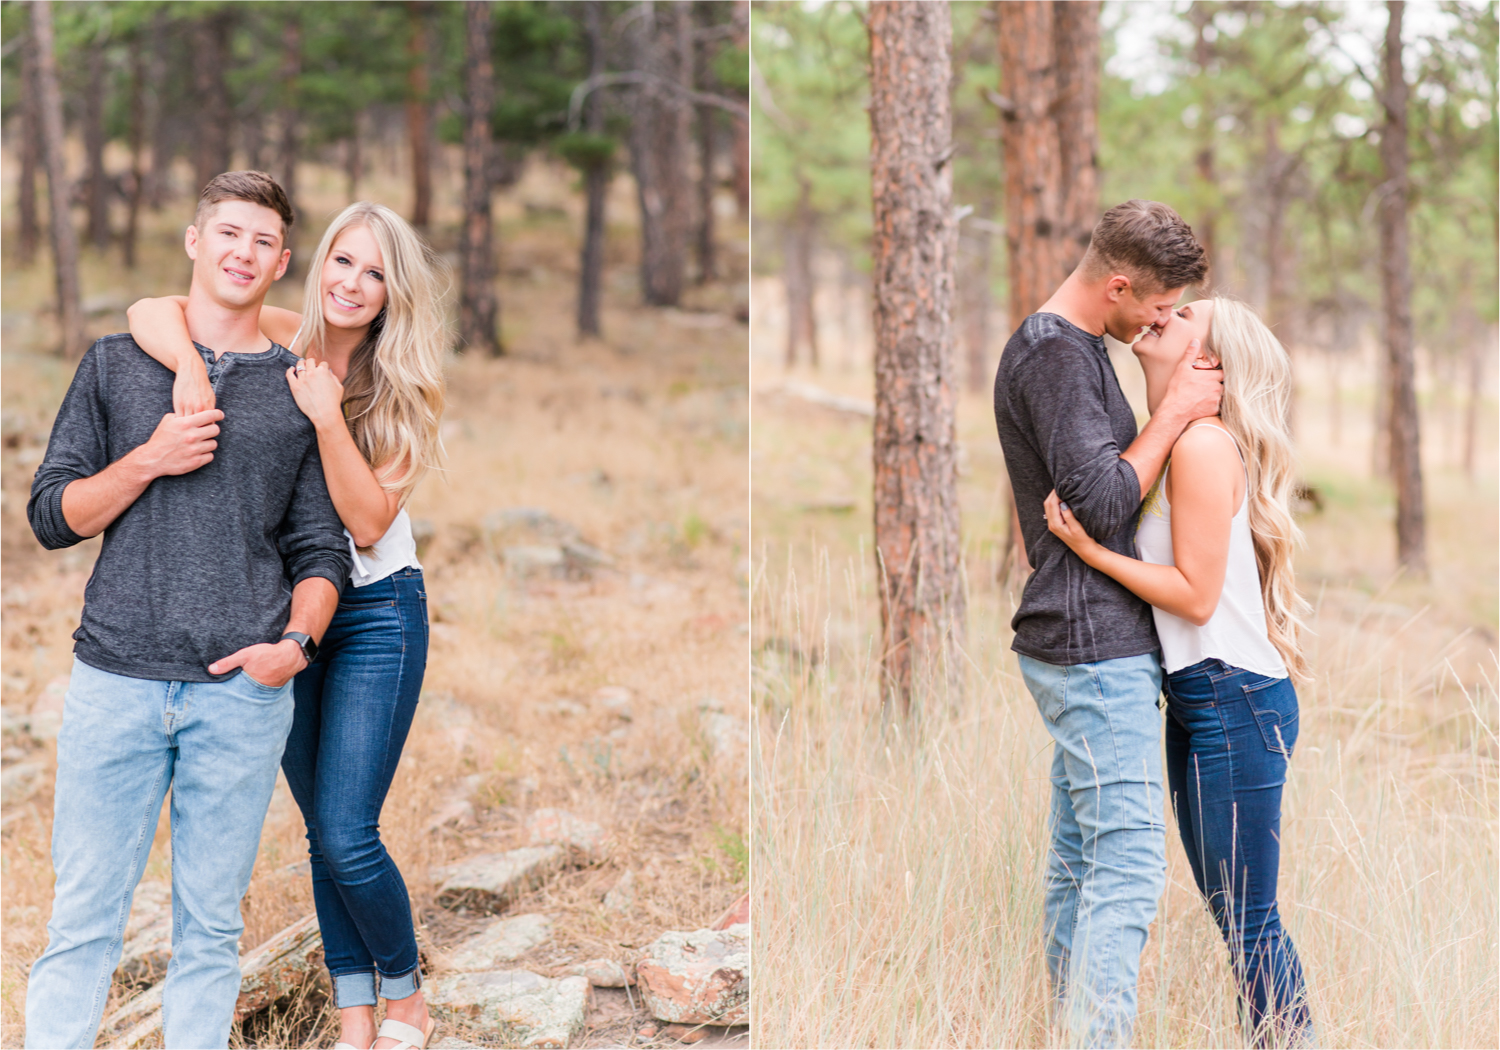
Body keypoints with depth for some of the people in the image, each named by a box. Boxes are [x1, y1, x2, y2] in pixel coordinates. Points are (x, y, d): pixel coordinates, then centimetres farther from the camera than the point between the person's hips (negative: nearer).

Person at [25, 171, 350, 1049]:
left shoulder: (300, 391, 10)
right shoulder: (117, 364, 10)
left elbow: (322, 547, 11)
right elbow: (52, 515, 7)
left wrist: (298, 640, -7)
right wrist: (149, 461, -8)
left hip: (243, 691, 1)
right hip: (117, 680, 0)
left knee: (212, 925, 5)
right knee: (84, 919, 0)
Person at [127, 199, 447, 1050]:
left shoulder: (401, 389, -8)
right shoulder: (279, 341, -3)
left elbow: (367, 520, -16)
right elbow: (152, 310, -15)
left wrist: (328, 418, -26)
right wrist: (190, 365, -34)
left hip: (375, 612, -3)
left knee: (347, 837, -9)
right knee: (324, 831, 9)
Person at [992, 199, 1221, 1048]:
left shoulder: (1067, 348, 17)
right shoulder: (1056, 355, -15)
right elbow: (1104, 501, -20)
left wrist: (1179, 401, 10)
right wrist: (1176, 412, -11)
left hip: (1082, 649, 10)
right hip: (1097, 647, -10)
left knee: (1078, 861, 12)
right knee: (1130, 863, -11)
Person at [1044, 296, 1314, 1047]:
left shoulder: (1203, 444, -15)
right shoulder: (1164, 445, 12)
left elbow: (1195, 593, -17)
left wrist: (1091, 550, -18)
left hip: (1235, 701, -10)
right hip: (1196, 700, 10)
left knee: (1247, 919, -4)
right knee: (1223, 905, 15)